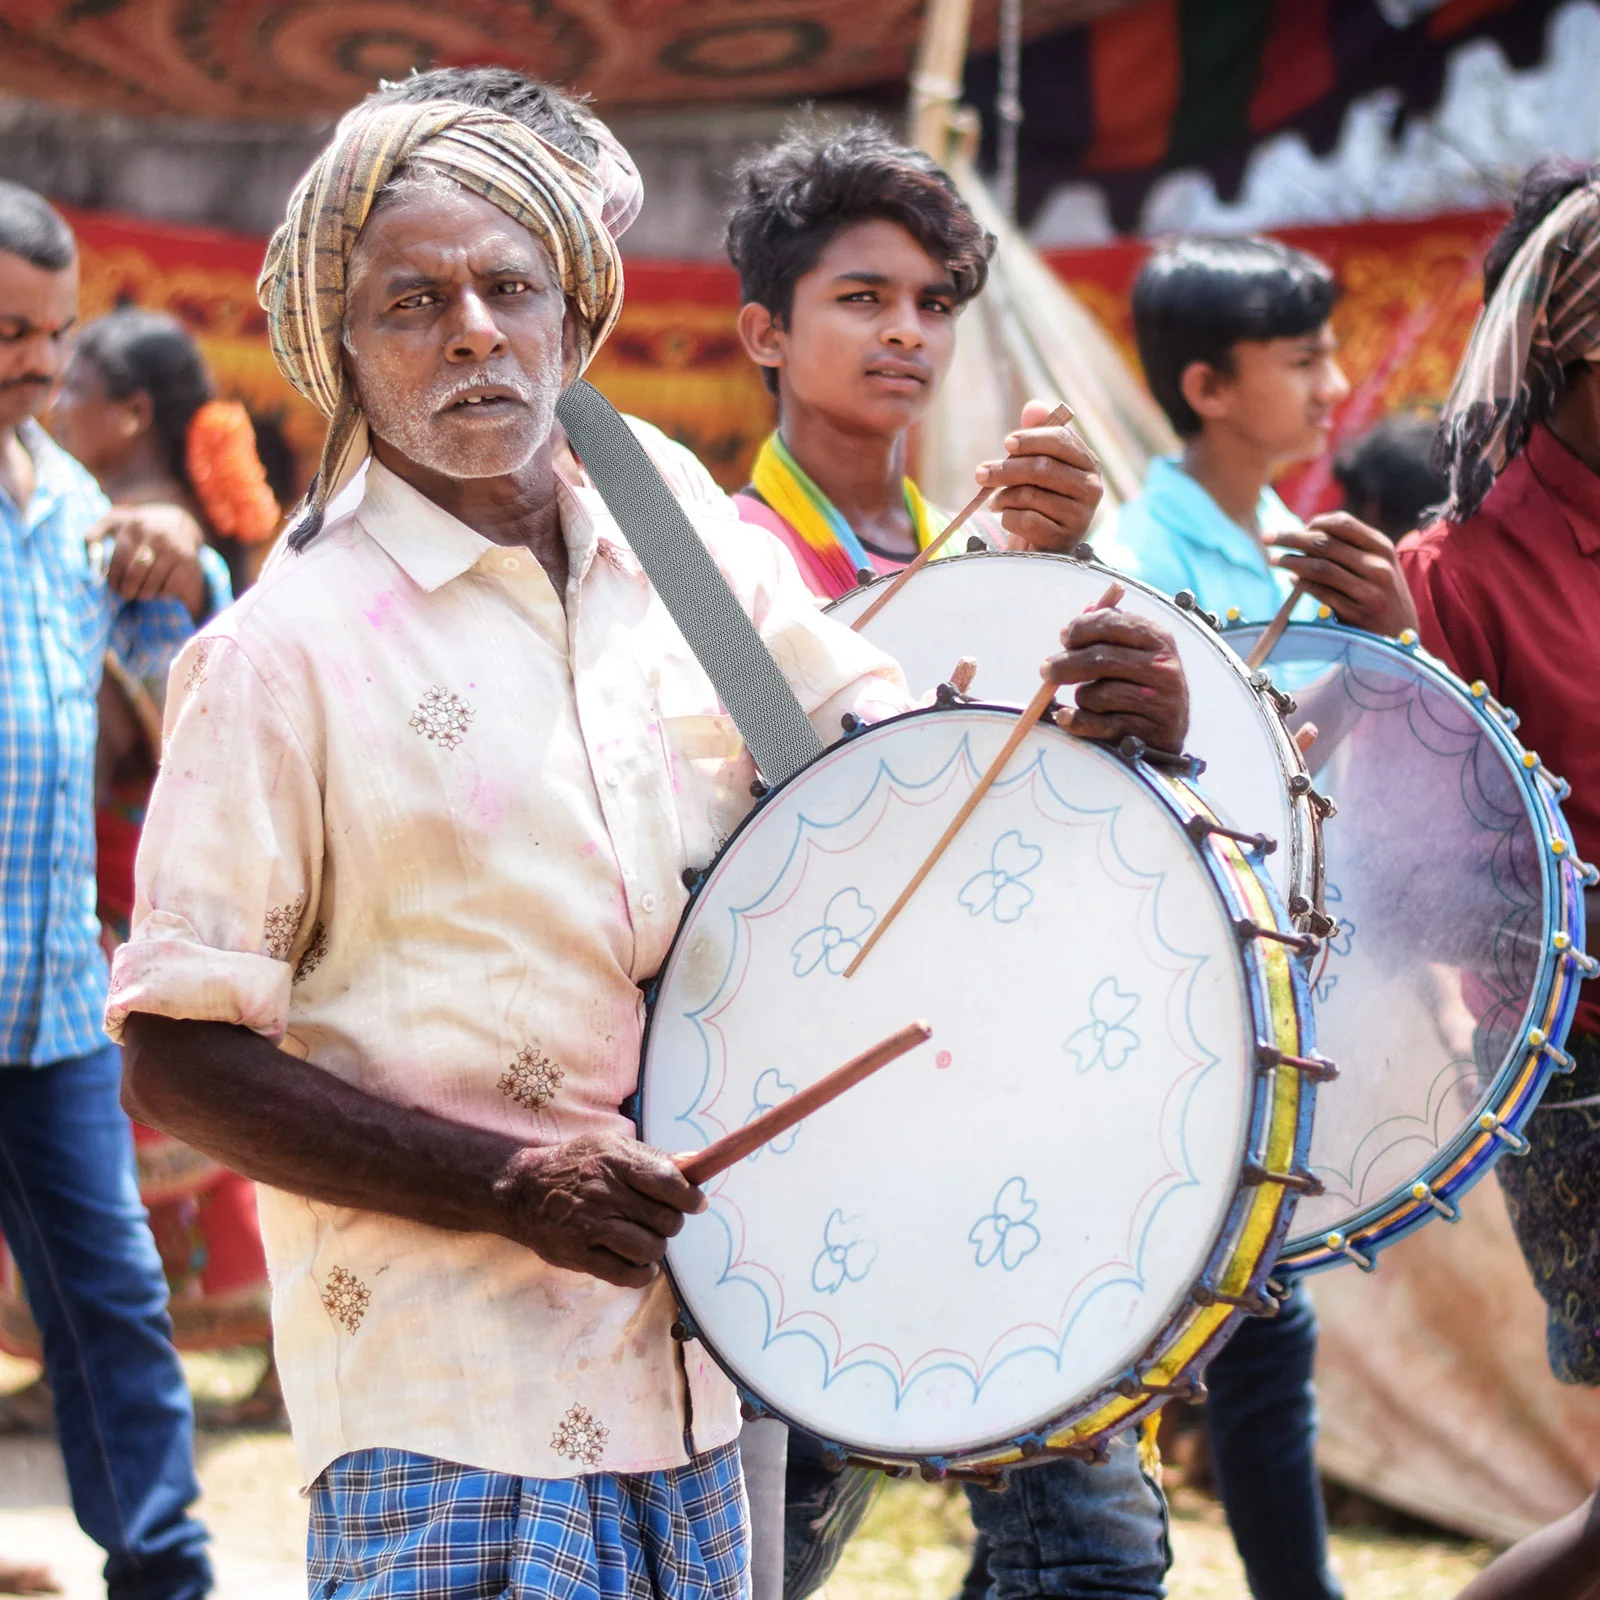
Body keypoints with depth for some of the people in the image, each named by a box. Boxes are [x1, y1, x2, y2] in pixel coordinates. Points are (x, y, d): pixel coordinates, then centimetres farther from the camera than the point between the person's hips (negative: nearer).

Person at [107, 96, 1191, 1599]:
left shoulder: (711, 572, 7)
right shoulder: (289, 651, -8)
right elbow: (177, 1062, -9)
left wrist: (1107, 722, -8)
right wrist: (505, 1185, -19)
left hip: (698, 1363, 5)